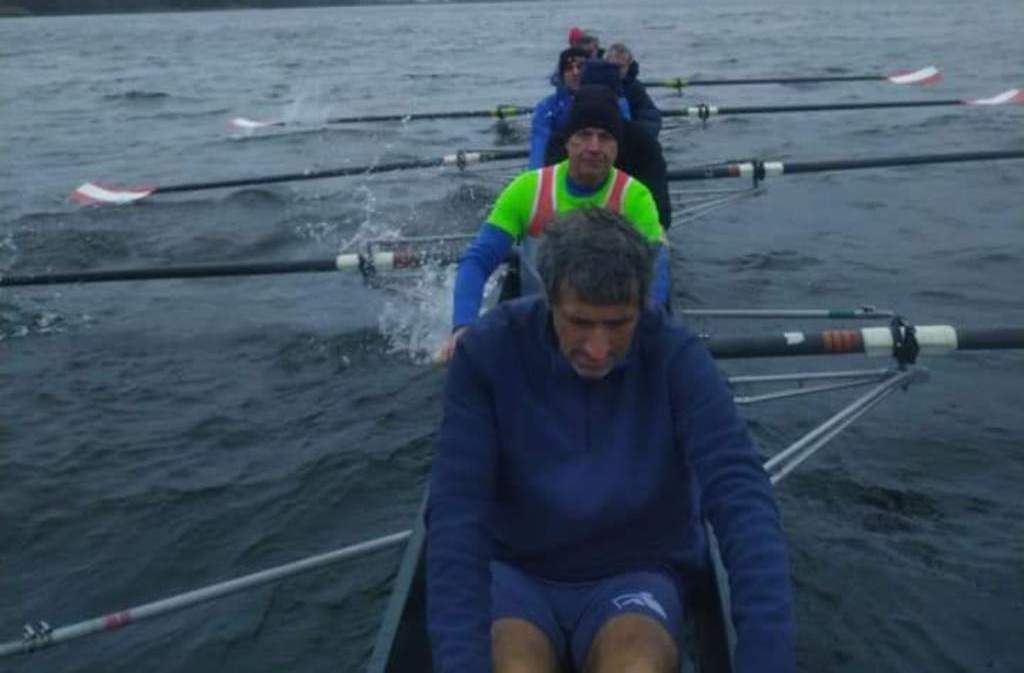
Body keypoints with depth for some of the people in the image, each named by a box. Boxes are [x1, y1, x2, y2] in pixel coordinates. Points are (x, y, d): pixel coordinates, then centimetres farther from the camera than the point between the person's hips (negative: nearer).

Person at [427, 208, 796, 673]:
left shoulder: (675, 357, -16)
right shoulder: (488, 352, -16)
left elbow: (742, 496, -25)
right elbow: (456, 512, -23)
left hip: (635, 576, 0)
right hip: (517, 573, 0)